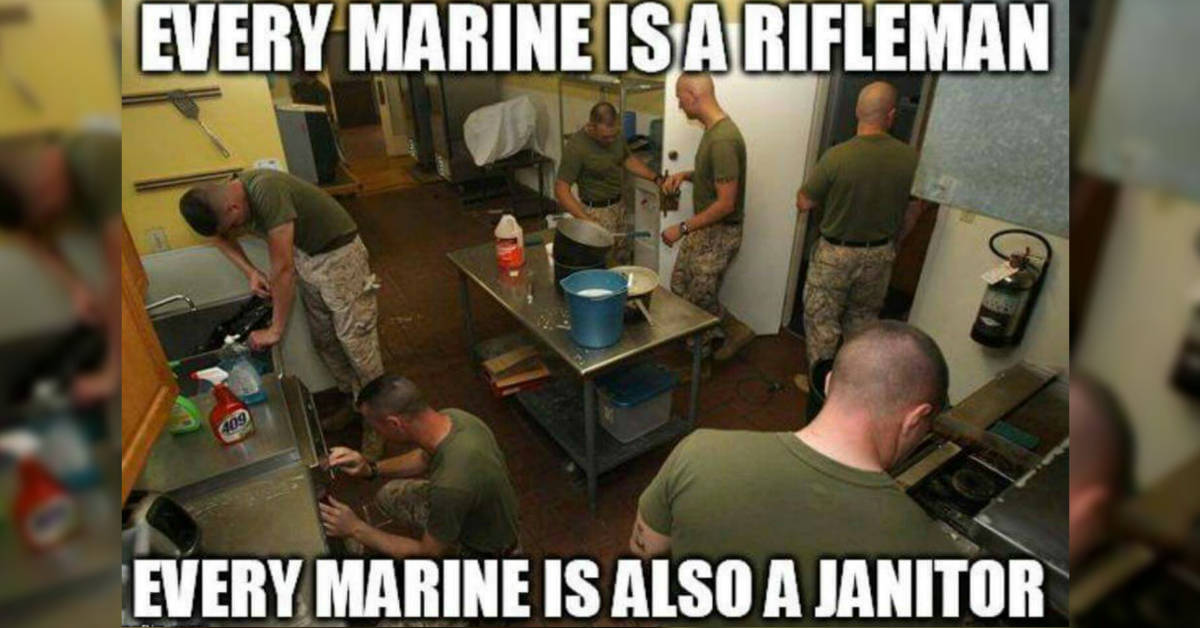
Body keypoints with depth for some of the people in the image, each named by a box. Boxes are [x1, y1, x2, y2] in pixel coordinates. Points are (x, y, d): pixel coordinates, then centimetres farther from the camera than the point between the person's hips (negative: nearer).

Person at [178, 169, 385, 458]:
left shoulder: (267, 193, -33)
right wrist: (250, 271, -1)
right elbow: (220, 235, 16)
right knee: (324, 340, 16)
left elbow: (283, 269, -29)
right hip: (306, 256, 9)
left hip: (338, 253, -9)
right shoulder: (231, 193, -6)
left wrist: (275, 331, -21)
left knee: (355, 340, -3)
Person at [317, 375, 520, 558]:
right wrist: (371, 469, -11)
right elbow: (425, 458, 4)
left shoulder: (450, 485, -42)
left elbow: (429, 554, -24)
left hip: (482, 552, -7)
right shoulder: (451, 417, -20)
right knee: (389, 495, 12)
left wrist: (355, 529, -21)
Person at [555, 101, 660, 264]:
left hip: (619, 205, 7)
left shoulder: (615, 135, -3)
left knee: (623, 259, 15)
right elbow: (561, 190, -23)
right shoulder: (576, 147, -23)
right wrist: (585, 220, -31)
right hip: (597, 212, -7)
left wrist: (655, 178, 3)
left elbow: (628, 159, 16)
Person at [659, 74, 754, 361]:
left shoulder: (723, 140, -27)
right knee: (679, 286, 18)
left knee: (700, 299, 3)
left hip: (719, 234, -10)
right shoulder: (713, 129, 4)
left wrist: (683, 228, -20)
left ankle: (737, 331, 27)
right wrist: (685, 174, 2)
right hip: (703, 228, 10)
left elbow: (726, 204, -27)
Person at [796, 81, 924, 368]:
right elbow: (912, 213, 4)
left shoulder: (836, 156, -21)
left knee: (821, 320, 11)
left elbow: (803, 203, -11)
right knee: (863, 319, 22)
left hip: (835, 254, -4)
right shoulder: (910, 158, -9)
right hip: (880, 255, 4)